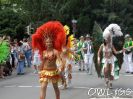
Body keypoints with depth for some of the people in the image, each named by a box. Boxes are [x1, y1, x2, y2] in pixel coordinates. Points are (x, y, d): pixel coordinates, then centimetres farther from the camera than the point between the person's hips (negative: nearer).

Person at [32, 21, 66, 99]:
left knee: (55, 87, 15)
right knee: (43, 87, -11)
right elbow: (43, 62, 12)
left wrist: (60, 69, -35)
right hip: (45, 71, 3)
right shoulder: (44, 52, 3)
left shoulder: (55, 51, -10)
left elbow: (60, 61, -19)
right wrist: (40, 71, 15)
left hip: (53, 71, -2)